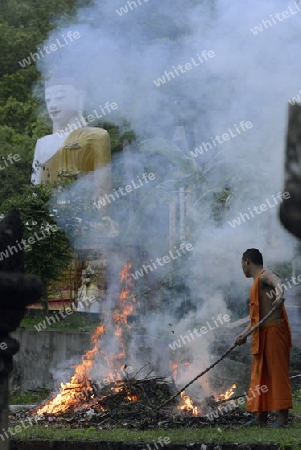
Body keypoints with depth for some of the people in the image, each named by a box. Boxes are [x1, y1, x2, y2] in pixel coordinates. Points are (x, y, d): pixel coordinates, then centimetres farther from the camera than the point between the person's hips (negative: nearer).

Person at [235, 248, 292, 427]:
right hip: (263, 335, 10)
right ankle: (261, 416, 17)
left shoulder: (265, 276, -8)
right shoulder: (257, 282, 22)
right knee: (260, 374, 12)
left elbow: (278, 282, -34)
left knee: (277, 372, -10)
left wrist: (279, 293, -56)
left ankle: (283, 416, -11)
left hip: (274, 331, -10)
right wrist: (245, 334, 25)